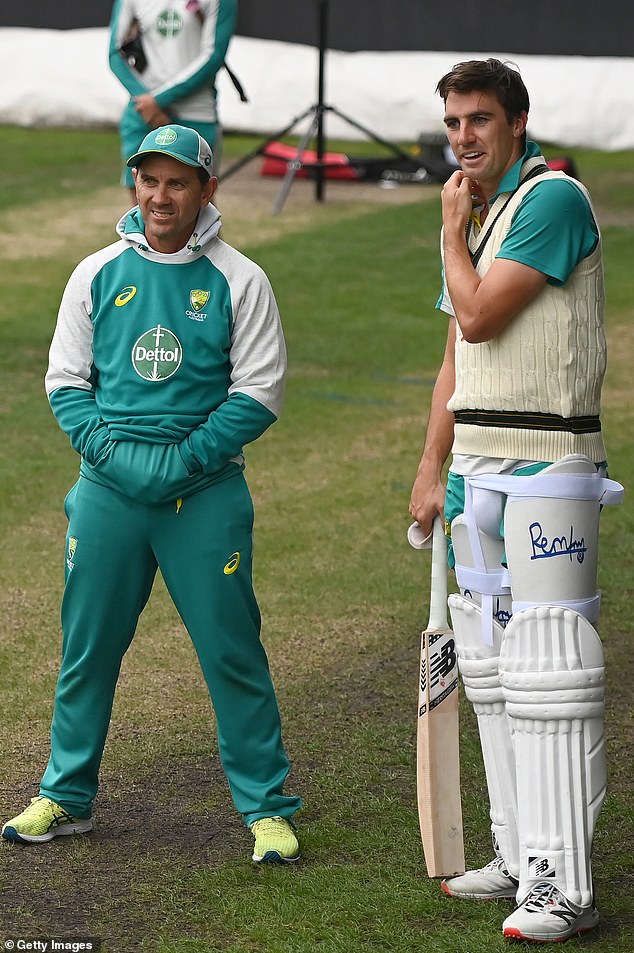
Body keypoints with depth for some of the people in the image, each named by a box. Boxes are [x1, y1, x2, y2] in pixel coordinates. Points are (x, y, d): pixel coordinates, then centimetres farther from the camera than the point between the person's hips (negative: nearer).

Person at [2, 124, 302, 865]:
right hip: (107, 489, 3)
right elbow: (65, 380, 8)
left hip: (205, 493, -3)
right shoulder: (97, 274, 6)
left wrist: (182, 461, -13)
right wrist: (110, 451, -9)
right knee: (86, 647, 9)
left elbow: (258, 393, -3)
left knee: (232, 651, -2)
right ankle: (66, 797, 24)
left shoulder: (238, 281, -1)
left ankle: (266, 806, 8)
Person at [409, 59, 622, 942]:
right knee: (490, 667, 12)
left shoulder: (552, 199, -11)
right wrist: (431, 470, 18)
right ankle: (519, 858, 21)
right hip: (476, 462, 10)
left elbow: (479, 315, -18)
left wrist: (450, 230, -3)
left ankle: (565, 887, -11)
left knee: (547, 669, -12)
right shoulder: (477, 216, 17)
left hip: (548, 462, -10)